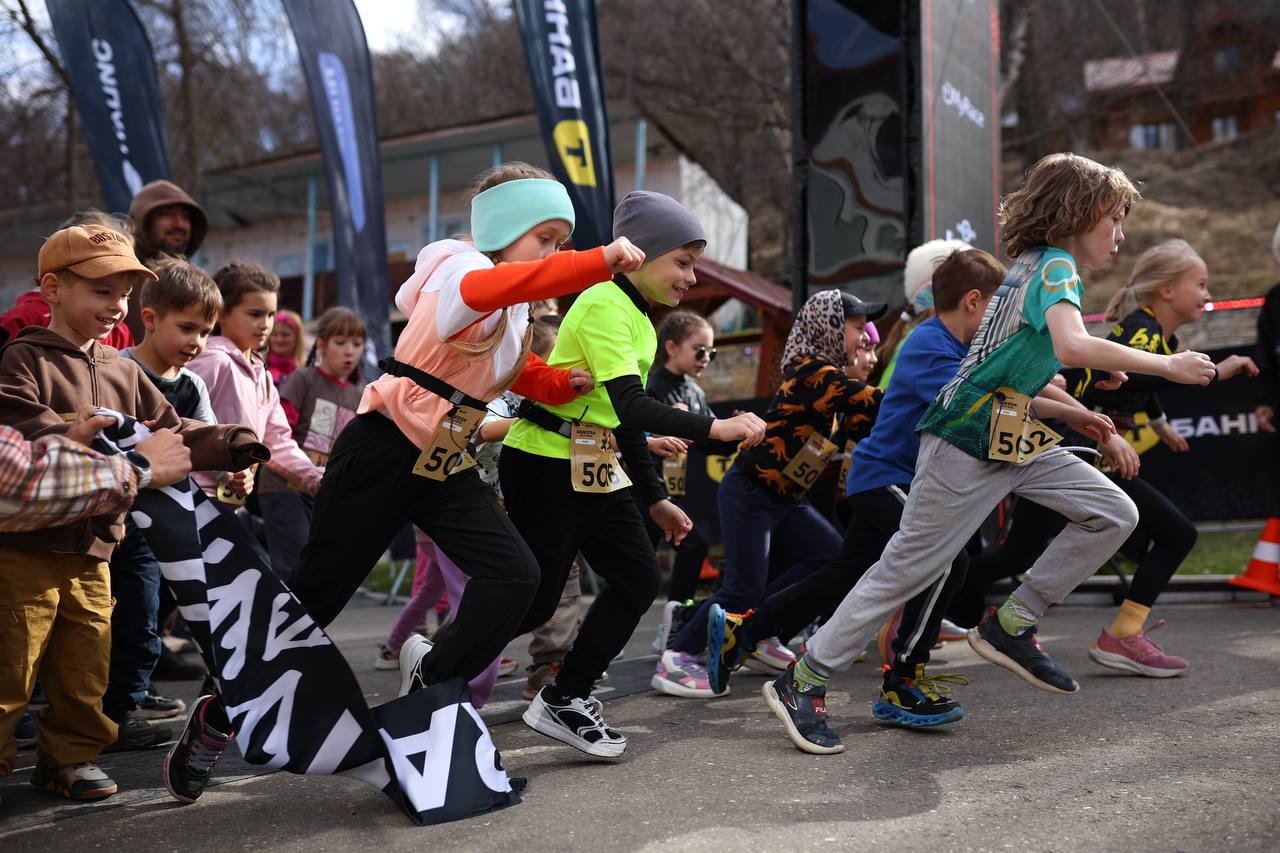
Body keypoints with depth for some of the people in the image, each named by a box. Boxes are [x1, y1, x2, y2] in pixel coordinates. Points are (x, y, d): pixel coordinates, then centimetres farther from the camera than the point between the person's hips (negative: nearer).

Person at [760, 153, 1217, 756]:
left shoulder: (1033, 267, 19)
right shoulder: (1055, 263, -10)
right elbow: (1071, 346, -30)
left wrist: (1070, 415, 16)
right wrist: (1167, 365, -20)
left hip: (1013, 441, 9)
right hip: (965, 444, -9)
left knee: (1114, 514, 2)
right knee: (908, 567, -4)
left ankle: (1010, 626, 8)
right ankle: (802, 683, 6)